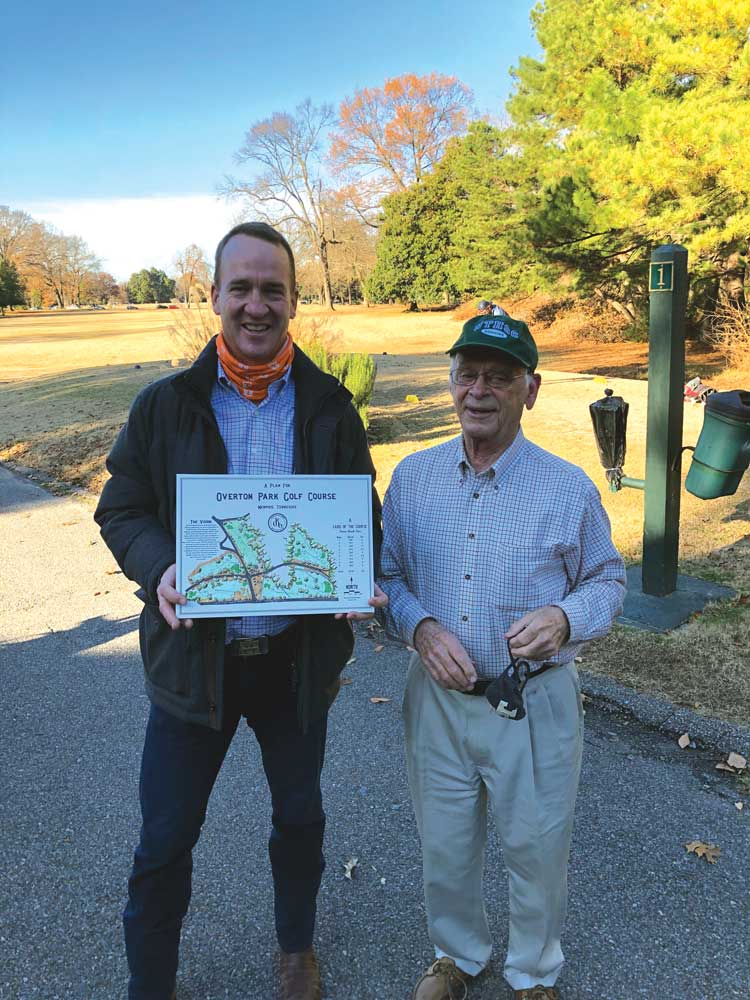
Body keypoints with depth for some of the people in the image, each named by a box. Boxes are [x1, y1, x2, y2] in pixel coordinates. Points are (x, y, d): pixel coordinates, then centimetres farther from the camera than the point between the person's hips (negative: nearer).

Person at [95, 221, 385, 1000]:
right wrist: (159, 568, -22)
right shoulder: (165, 405, -5)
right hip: (195, 653, -1)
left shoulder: (329, 407, -2)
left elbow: (363, 514, 3)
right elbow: (121, 509, -1)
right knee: (164, 841, 10)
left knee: (300, 816, 22)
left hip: (297, 655, 2)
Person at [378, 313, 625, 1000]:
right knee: (445, 848, 20)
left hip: (534, 705, -2)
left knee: (536, 852, 16)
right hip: (437, 698, 2)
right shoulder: (412, 478, -2)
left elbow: (608, 580, 1)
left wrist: (564, 618, -20)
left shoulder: (569, 489, -9)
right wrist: (421, 627, -14)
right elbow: (387, 574, 6)